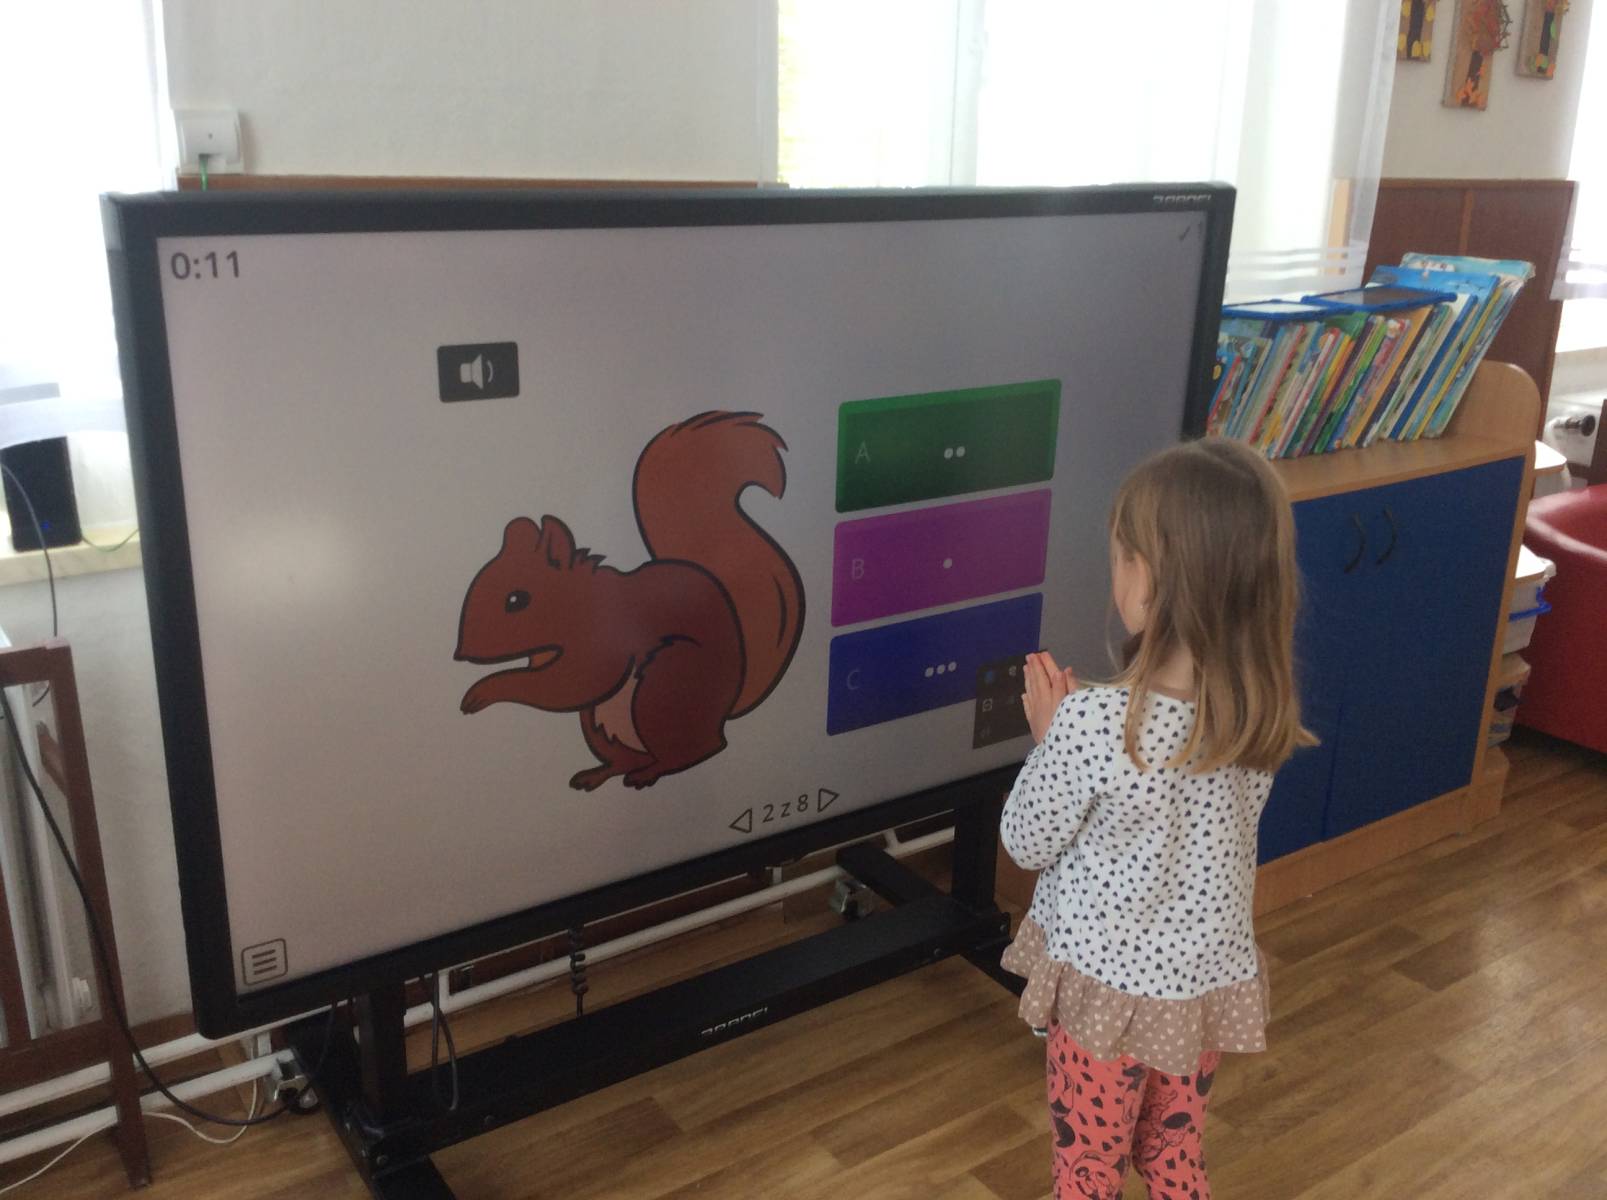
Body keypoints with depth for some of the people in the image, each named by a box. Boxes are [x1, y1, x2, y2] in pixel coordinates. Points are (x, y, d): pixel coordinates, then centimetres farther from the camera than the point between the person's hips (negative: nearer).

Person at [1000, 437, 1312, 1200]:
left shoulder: (1094, 724, -30)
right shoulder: (1265, 713, -12)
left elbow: (1026, 844, -15)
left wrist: (1050, 733, -4)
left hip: (1107, 987, -4)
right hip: (1210, 983, 4)